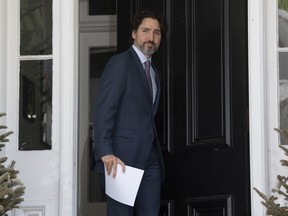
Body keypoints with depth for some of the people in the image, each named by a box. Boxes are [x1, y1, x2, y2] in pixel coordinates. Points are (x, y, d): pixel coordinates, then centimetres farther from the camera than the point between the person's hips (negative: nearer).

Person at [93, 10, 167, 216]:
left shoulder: (154, 71, 21)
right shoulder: (120, 63, -4)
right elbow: (103, 110, -13)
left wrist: (156, 152, 9)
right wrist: (105, 152, -23)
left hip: (150, 158, 7)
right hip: (123, 156, -7)